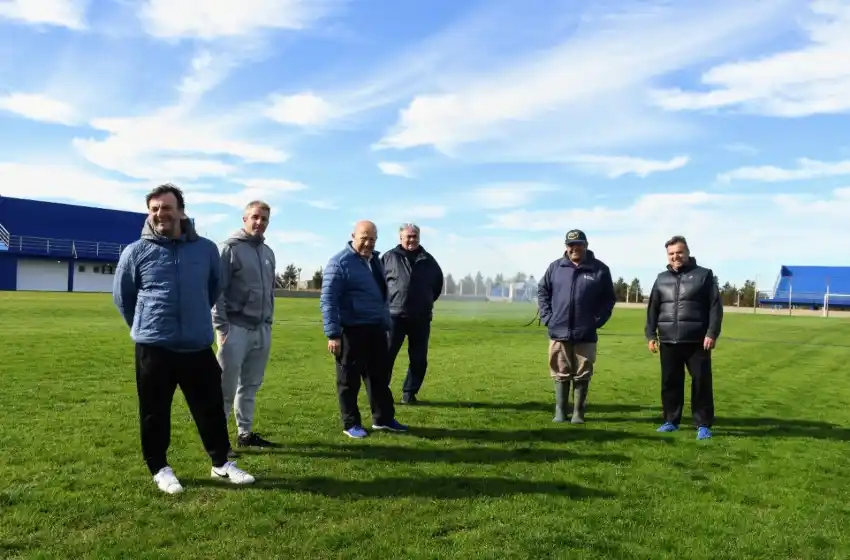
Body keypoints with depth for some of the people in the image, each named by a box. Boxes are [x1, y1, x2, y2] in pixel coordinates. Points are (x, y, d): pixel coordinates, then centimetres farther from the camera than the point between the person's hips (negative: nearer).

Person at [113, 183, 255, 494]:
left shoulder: (207, 249, 0)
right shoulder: (136, 252, -4)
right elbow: (122, 296, 10)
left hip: (199, 348, 2)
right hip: (153, 348, -1)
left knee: (212, 408, 10)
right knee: (155, 413, 9)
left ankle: (221, 463, 27)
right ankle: (159, 468, 27)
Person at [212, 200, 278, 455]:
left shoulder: (268, 252, 14)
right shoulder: (231, 247, -7)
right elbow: (217, 290, -11)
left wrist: (269, 321, 15)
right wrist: (221, 326, -16)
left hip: (262, 329, 7)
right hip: (236, 328, -7)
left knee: (251, 385, 13)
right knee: (226, 387, -2)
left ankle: (245, 433, 23)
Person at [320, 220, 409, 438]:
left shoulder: (375, 259, 14)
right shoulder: (339, 262, -11)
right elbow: (328, 301, -14)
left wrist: (386, 323, 20)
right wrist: (333, 334, -19)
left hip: (376, 328, 8)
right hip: (351, 330, -8)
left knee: (380, 375, 14)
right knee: (349, 380, 4)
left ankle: (383, 418, 26)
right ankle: (351, 424, 16)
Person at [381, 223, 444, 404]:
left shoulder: (428, 260, 10)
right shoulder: (389, 257, 2)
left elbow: (438, 282, 24)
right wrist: (385, 302, 4)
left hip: (421, 318, 3)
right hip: (395, 315, -3)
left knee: (419, 359, 6)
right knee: (387, 355, -5)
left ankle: (409, 393, 17)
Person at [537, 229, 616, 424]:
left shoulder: (600, 269, 0)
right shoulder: (555, 267, 3)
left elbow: (608, 299, 5)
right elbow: (542, 291, 10)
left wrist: (598, 320, -5)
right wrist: (547, 317, 1)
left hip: (586, 334, -1)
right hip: (559, 332, 1)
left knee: (582, 376, 7)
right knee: (561, 375, 8)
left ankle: (578, 412, 18)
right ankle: (560, 411, 18)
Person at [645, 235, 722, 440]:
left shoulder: (704, 275, 3)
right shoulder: (662, 279, 14)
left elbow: (715, 307, -2)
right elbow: (652, 309, 15)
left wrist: (712, 333, -11)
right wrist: (651, 335, 7)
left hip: (697, 342, -3)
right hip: (669, 342, 4)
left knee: (701, 383, -1)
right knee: (670, 383, 9)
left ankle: (703, 425, 8)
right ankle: (671, 421, 21)